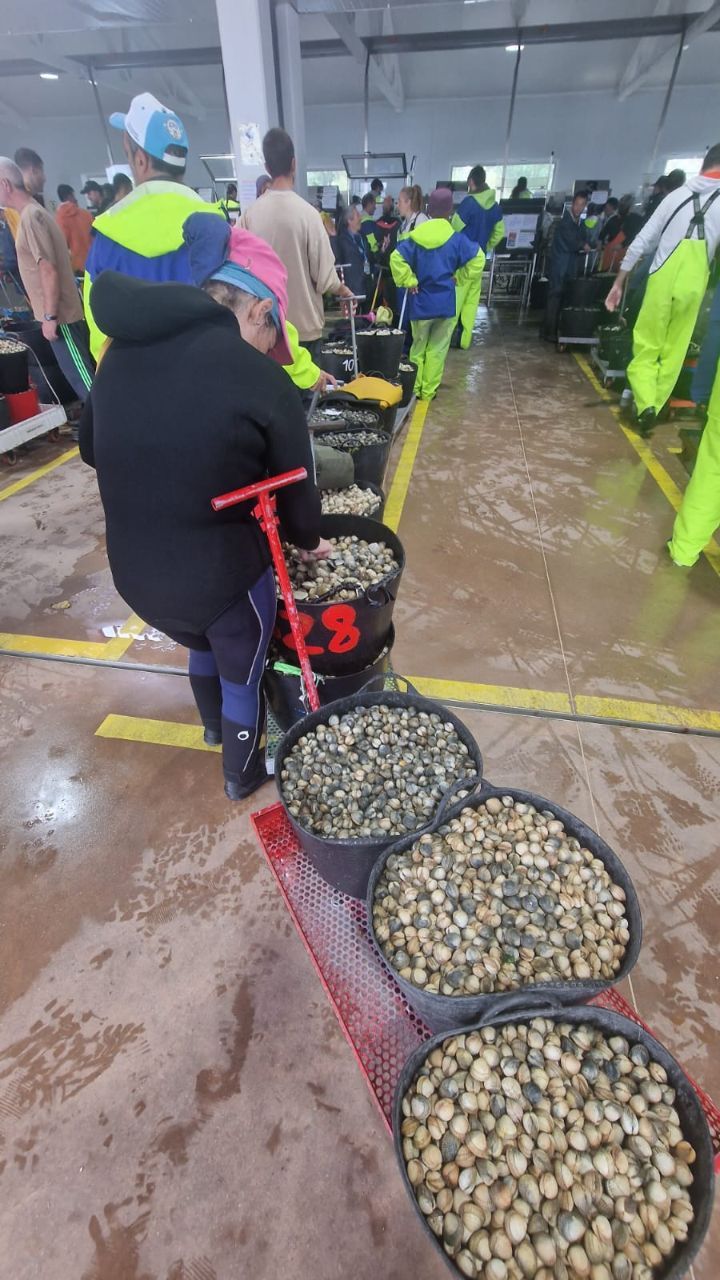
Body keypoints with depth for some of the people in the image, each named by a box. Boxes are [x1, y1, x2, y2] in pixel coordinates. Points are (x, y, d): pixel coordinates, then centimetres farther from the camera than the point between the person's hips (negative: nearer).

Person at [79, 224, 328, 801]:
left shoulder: (123, 350, 2)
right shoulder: (263, 382, -17)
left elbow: (91, 446, 14)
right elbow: (296, 483, -5)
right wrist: (309, 540, 13)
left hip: (134, 569, 6)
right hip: (224, 570, -6)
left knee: (202, 645, 34)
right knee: (242, 675, 21)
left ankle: (214, 725, 61)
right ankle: (243, 774, 46)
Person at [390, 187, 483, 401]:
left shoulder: (415, 237, -4)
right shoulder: (457, 238, -6)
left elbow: (396, 258, -13)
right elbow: (477, 259, -9)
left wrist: (409, 282, -5)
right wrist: (458, 278, 1)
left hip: (421, 302, 1)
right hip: (446, 303, -1)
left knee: (418, 347, 15)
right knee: (437, 349, 9)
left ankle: (414, 389, 19)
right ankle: (428, 391, 12)